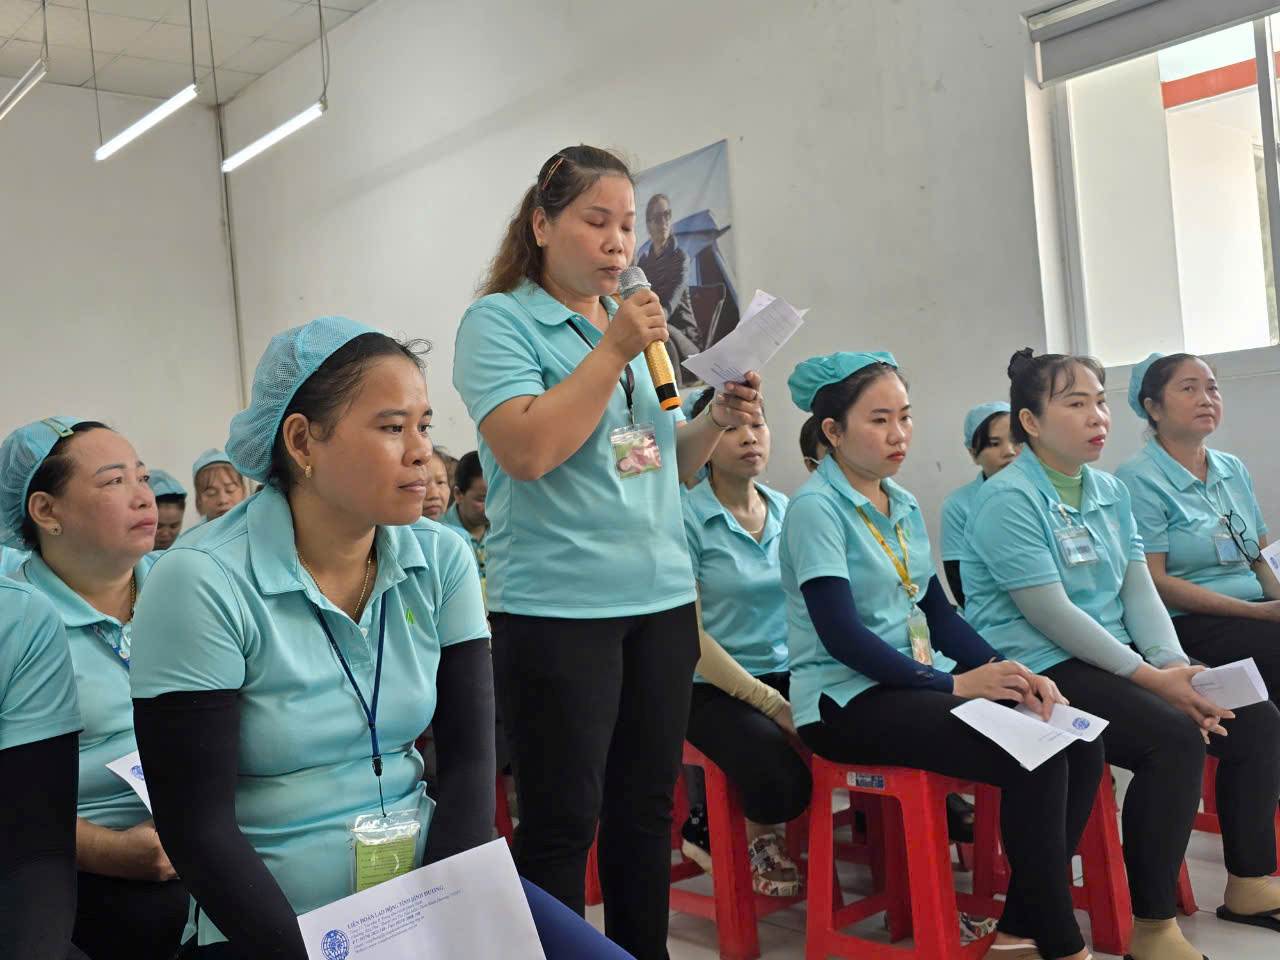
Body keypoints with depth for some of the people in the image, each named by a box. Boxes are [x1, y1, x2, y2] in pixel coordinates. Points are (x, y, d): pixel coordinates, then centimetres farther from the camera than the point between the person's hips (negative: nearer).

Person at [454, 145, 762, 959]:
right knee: (563, 822, 2)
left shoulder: (636, 324, 14)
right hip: (557, 607, -6)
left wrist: (718, 420, 1)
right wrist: (613, 350, -17)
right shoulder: (498, 321, -4)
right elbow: (527, 451, -20)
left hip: (663, 596, 7)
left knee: (647, 808, 14)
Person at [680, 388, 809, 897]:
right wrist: (772, 704, -17)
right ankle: (759, 838, 9)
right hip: (714, 687, -5)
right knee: (783, 778, -28)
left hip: (789, 675, 5)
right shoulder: (686, 518, -10)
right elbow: (690, 633, -13)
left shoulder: (787, 512, 8)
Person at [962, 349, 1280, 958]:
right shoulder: (1008, 500, -15)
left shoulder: (1109, 490, 11)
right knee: (1175, 741, -27)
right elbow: (1050, 616, -19)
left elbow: (1139, 589, 7)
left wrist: (1175, 665, -10)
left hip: (1116, 655, 9)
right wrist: (1149, 677, -17)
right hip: (1042, 671, -9)